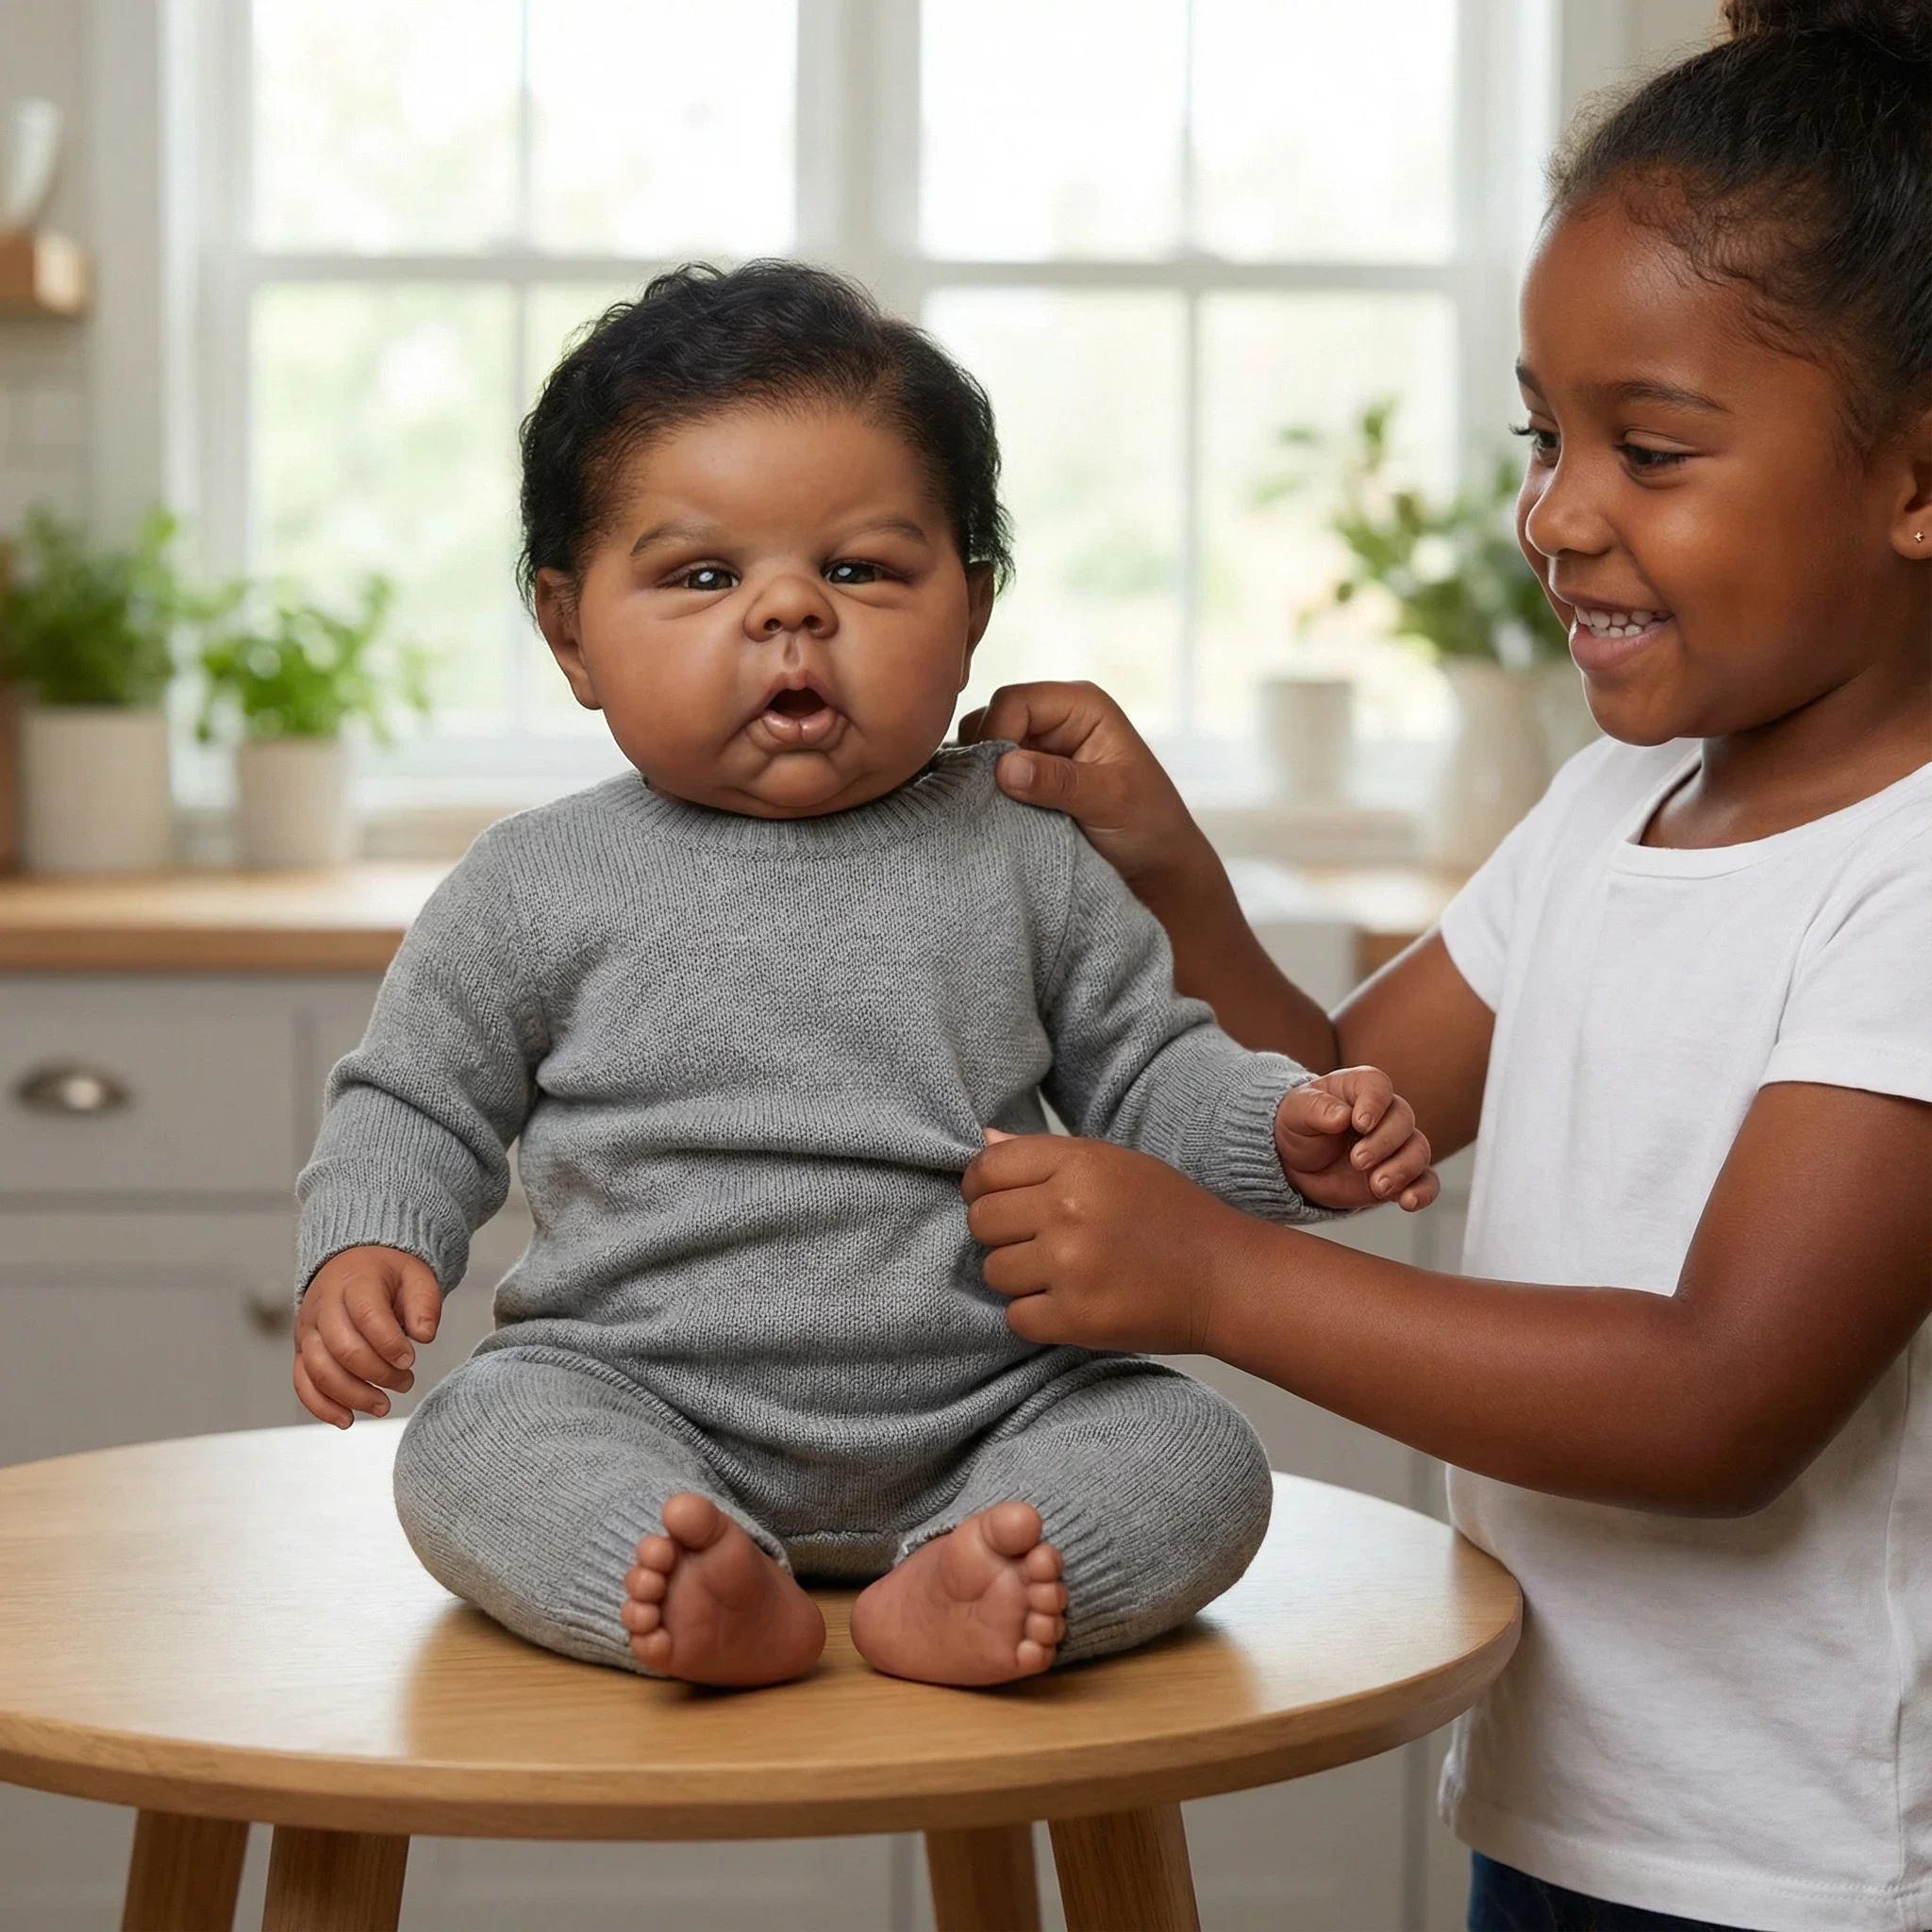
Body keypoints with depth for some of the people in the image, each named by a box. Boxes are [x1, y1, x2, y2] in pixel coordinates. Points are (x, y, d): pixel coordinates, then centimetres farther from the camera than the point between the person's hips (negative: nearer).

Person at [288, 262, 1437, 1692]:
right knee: (474, 1449, -28)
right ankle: (717, 1595, -44)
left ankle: (951, 1592, -37)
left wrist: (1289, 1130, -4)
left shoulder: (1026, 863, 6)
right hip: (638, 1405, -1)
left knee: (1199, 1462, -20)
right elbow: (421, 1103, 10)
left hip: (978, 1417, 2)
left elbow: (1142, 1069, 14)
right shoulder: (542, 888, 3)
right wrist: (363, 1250, -9)